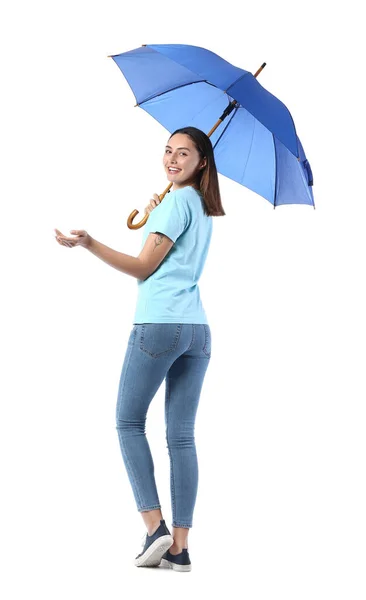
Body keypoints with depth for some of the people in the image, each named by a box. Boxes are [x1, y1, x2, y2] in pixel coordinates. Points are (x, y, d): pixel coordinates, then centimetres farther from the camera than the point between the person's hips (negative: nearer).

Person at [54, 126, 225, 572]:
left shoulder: (176, 201, -6)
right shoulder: (204, 209, 20)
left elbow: (143, 268, -7)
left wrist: (89, 244, -11)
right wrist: (155, 219, 25)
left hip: (157, 325, -8)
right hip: (197, 330, 8)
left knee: (129, 423, 4)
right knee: (182, 435, 4)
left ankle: (155, 525, -6)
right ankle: (179, 546, 1)